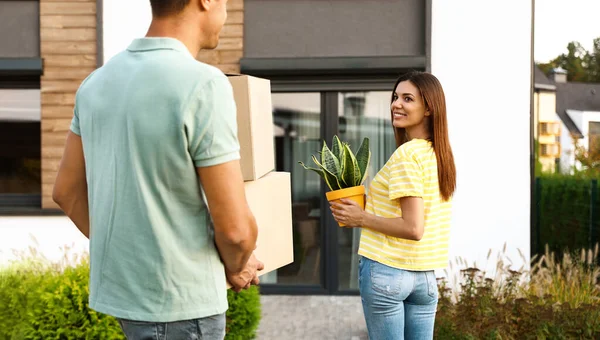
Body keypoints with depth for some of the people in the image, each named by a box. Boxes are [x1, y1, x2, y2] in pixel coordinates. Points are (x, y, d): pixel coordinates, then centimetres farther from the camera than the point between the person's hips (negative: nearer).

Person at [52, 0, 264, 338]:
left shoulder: (99, 82, 1)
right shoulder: (203, 86, -23)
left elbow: (67, 192, 10)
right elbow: (235, 227, -21)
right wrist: (236, 267, 1)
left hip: (121, 286, 8)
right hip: (180, 303, -8)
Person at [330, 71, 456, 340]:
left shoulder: (407, 154, -16)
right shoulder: (440, 154, 8)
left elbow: (413, 228, -21)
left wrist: (362, 218, -11)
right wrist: (372, 205, 14)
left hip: (387, 271, -8)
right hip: (424, 275, 8)